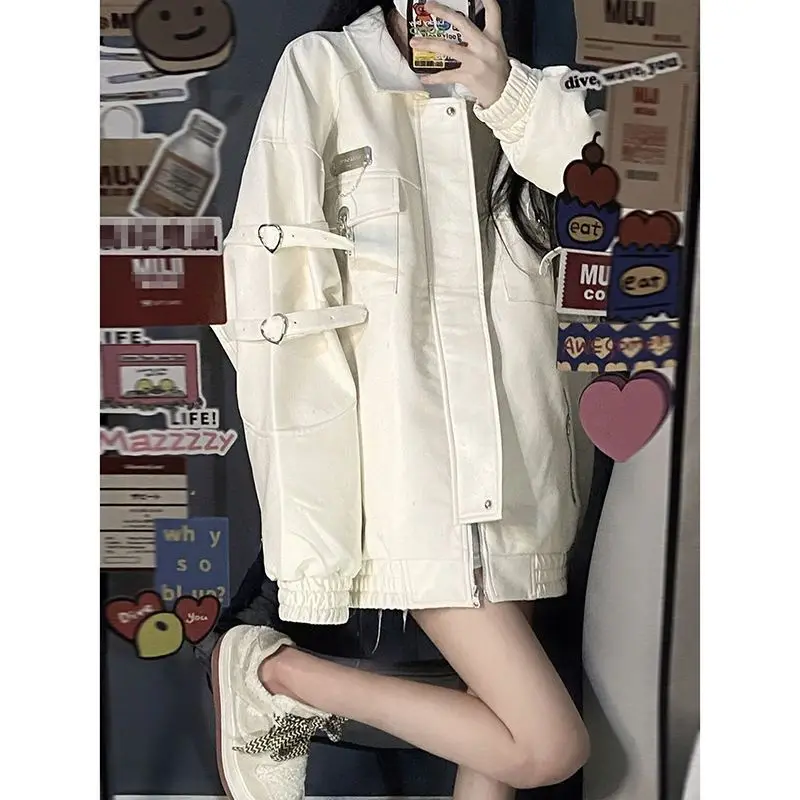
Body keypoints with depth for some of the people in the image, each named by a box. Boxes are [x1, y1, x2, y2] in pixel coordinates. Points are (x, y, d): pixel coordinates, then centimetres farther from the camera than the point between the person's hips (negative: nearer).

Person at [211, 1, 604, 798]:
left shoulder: (511, 90, 18)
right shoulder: (324, 66, 0)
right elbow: (273, 283, -9)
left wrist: (510, 97, -8)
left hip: (514, 456, 7)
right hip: (409, 458, -6)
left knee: (502, 721, 14)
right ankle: (272, 673, 9)